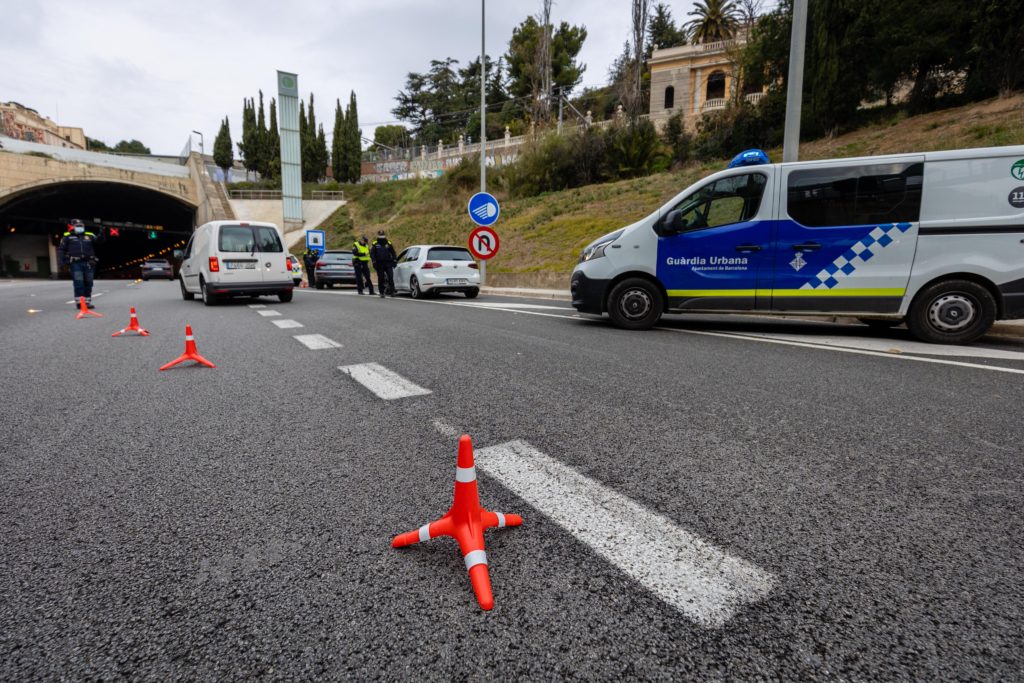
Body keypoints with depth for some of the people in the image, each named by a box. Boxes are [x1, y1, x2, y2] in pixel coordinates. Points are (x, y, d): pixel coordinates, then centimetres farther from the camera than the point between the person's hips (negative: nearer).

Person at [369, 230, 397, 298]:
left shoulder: (388, 244, 12)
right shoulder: (375, 245, 9)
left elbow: (393, 253, 16)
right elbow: (372, 254, 6)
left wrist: (395, 260, 6)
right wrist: (374, 262, -6)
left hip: (388, 264, 0)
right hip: (379, 264, 0)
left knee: (390, 277, -12)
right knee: (381, 279, 2)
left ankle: (392, 291, -10)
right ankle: (382, 293, 9)